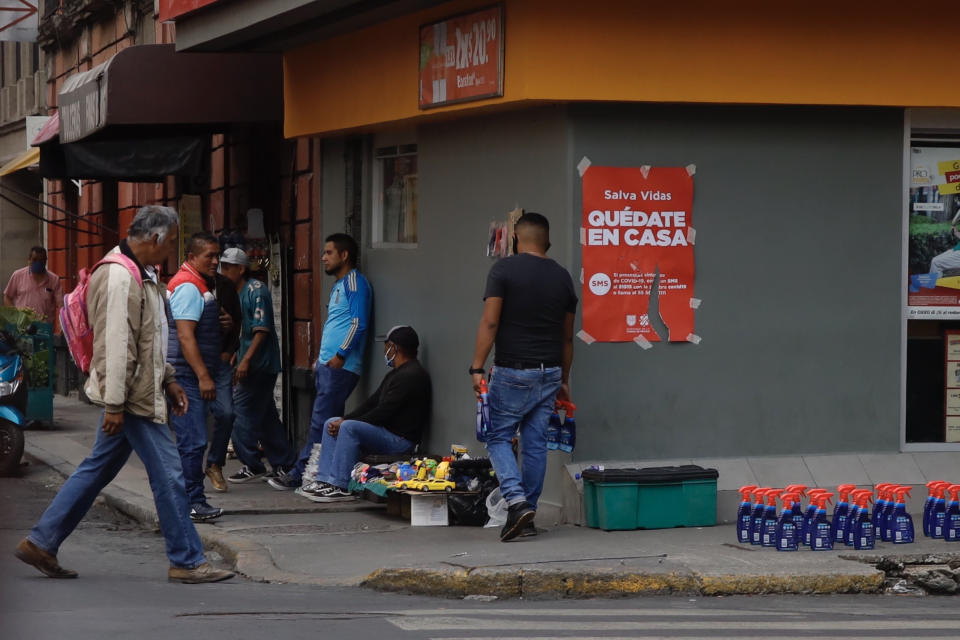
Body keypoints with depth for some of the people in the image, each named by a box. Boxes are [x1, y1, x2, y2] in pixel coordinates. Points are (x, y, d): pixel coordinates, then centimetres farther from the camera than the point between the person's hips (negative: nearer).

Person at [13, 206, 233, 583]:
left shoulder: (142, 274, 15)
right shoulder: (120, 277, -19)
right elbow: (115, 344, -23)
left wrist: (168, 380, 22)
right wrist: (114, 403, -24)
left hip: (140, 391, 11)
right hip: (132, 397, -11)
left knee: (97, 470, 14)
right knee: (168, 475, -5)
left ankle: (40, 543, 18)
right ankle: (187, 562, 3)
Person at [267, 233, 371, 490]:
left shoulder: (354, 282, -8)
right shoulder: (339, 285, 23)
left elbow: (359, 322, -17)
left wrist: (340, 355, -20)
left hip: (340, 366, -10)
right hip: (327, 364, 10)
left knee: (321, 422, -10)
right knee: (328, 422, 8)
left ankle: (299, 474, -11)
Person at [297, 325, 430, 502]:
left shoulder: (411, 375, -16)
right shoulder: (396, 374, 19)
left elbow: (383, 413, -20)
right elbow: (372, 403, 17)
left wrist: (345, 422, -13)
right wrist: (343, 420, 1)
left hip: (401, 440, -11)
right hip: (385, 432, 11)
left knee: (349, 428, -29)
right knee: (332, 424, 7)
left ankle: (341, 486, -27)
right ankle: (324, 480, -2)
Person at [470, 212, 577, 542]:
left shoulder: (503, 270, -6)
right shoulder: (562, 276, 9)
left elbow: (490, 322, -14)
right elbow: (567, 336, 13)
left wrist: (477, 368, -12)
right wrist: (564, 381, 21)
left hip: (513, 371, -4)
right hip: (550, 373, 4)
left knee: (498, 437, 5)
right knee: (535, 443, 8)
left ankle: (516, 500, -15)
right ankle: (528, 514, 11)